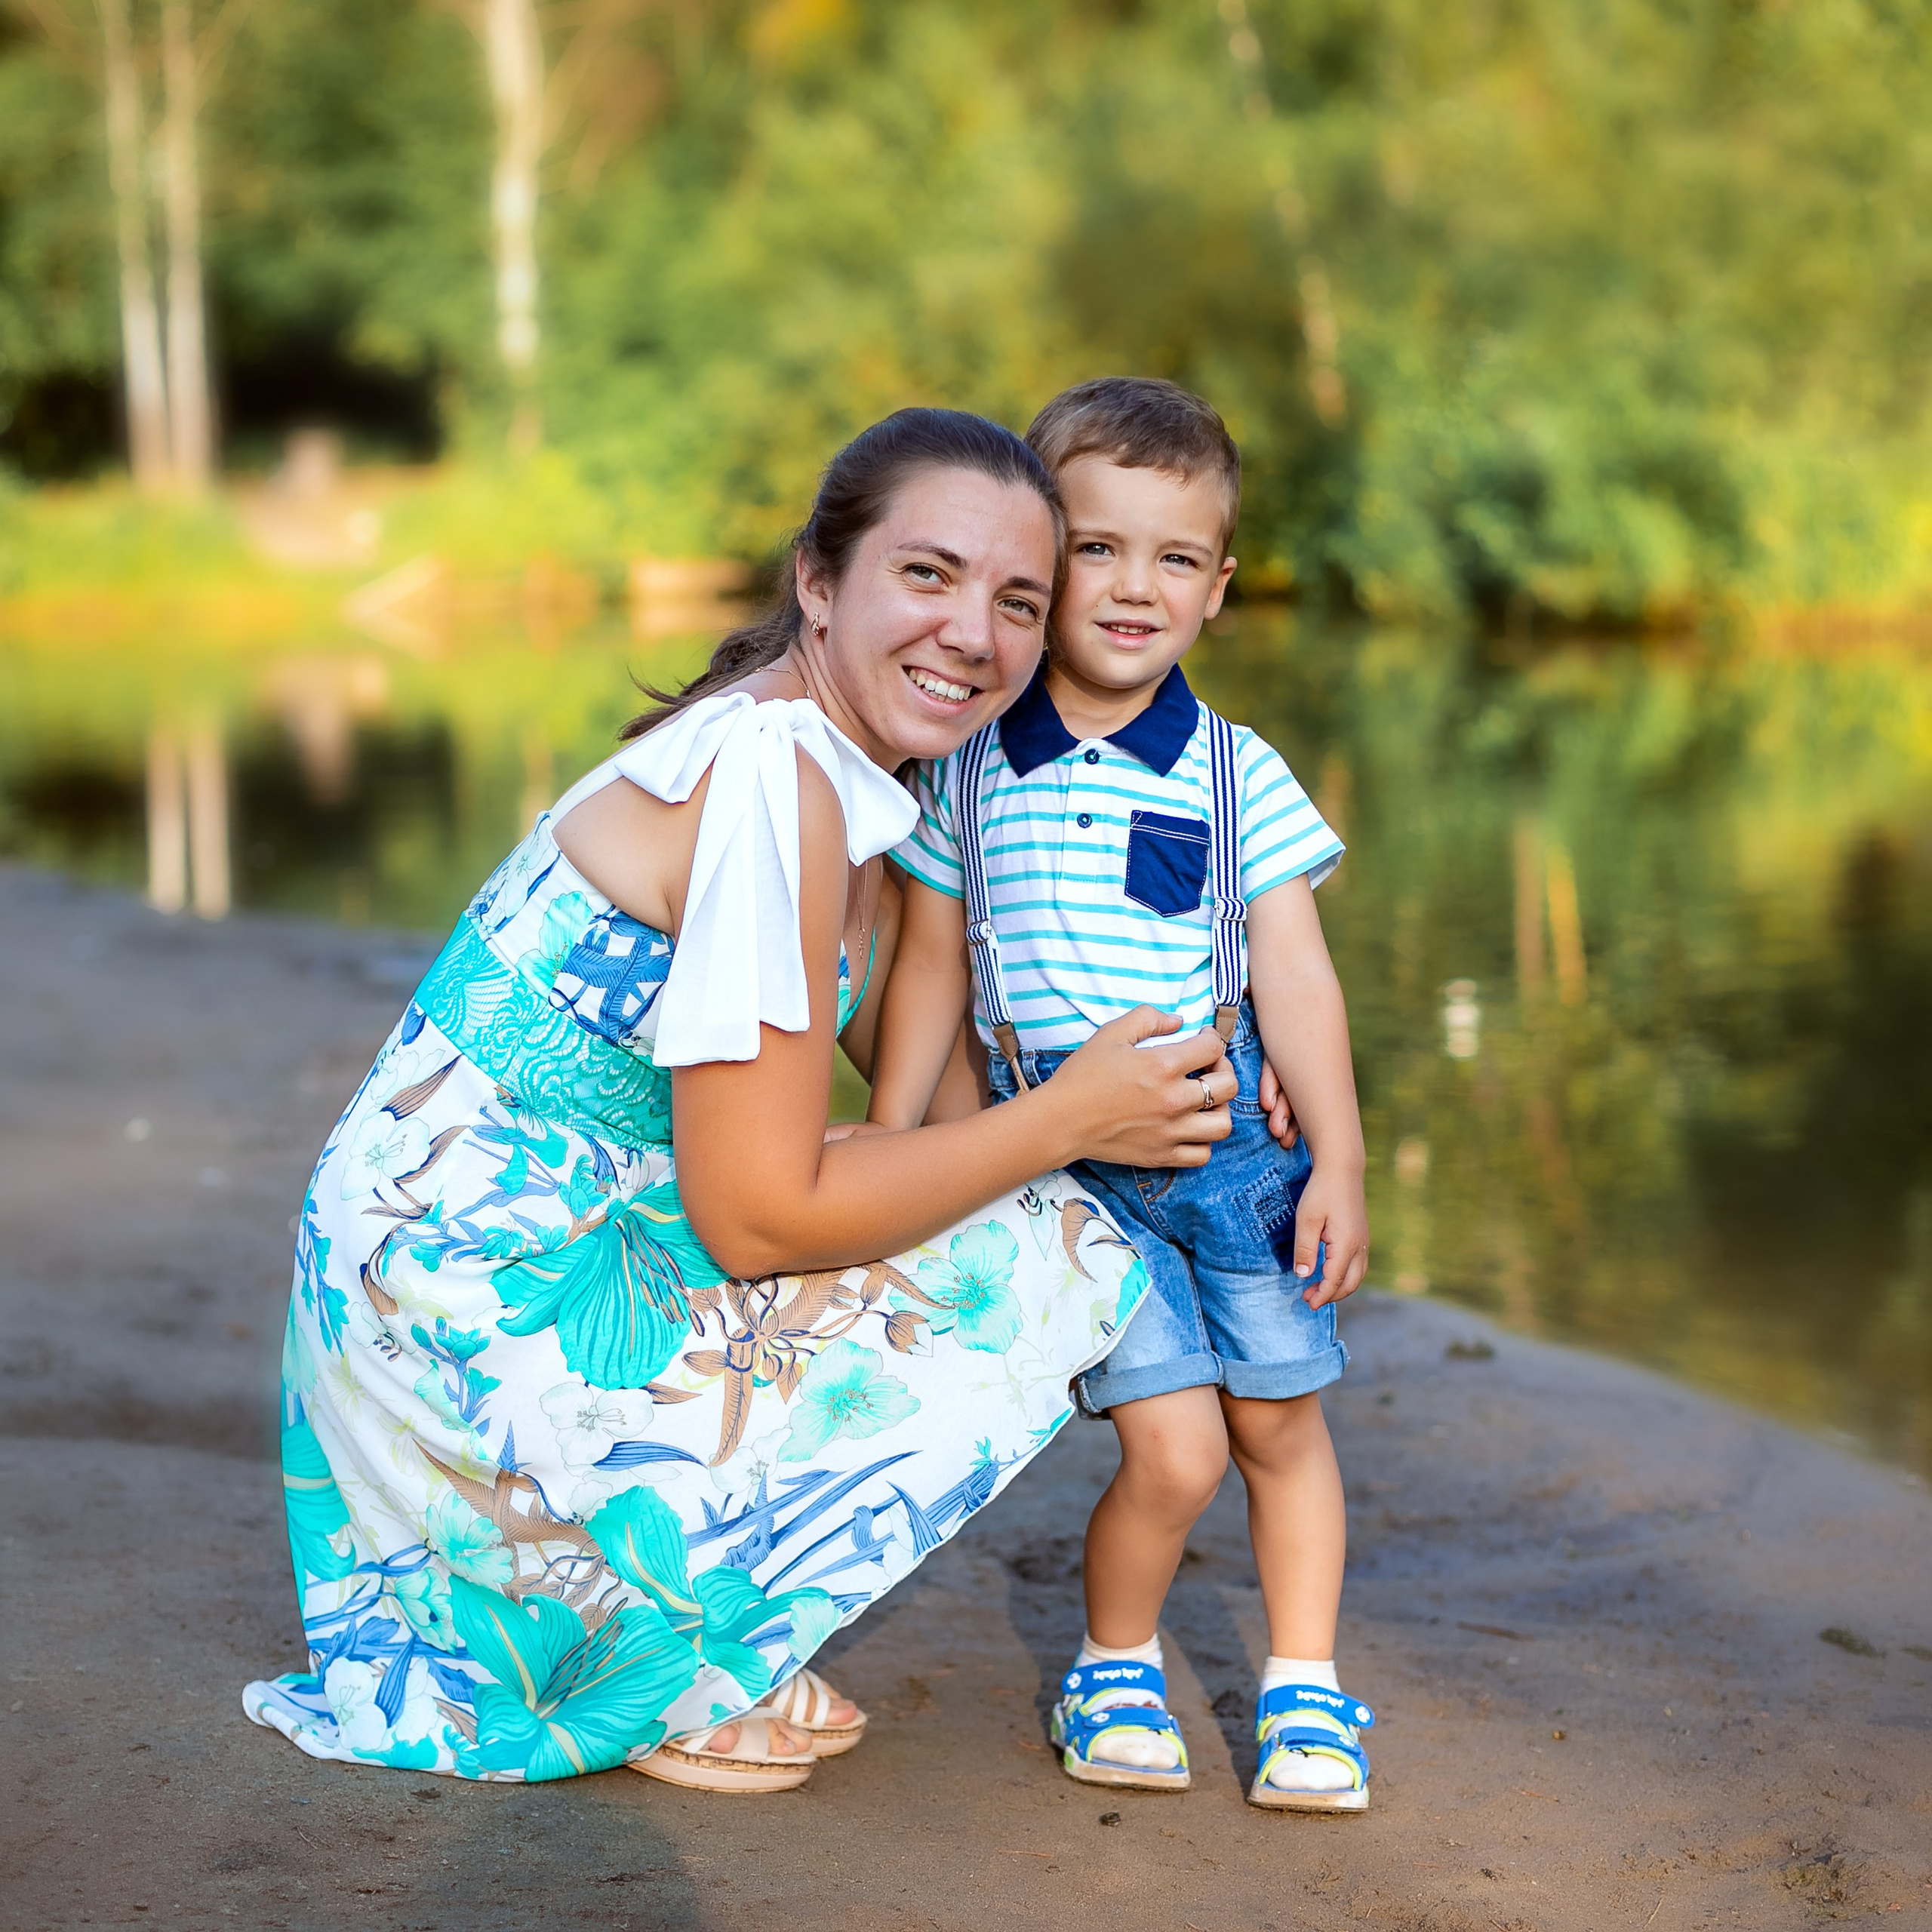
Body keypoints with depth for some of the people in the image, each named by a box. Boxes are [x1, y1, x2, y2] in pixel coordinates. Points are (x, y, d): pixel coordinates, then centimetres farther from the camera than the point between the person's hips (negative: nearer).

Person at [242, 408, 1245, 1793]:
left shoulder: (841, 771, 8)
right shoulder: (768, 780, -21)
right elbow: (761, 1214, -21)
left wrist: (1162, 1076, 3)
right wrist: (1066, 1122, -12)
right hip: (481, 1321, -10)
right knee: (1049, 1266, -8)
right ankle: (671, 1669, 2)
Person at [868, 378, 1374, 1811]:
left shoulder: (1236, 776, -2)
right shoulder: (970, 771, 0)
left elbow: (1294, 975, -1)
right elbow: (932, 966, 7)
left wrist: (1339, 1163, -6)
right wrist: (882, 1154, 7)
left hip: (1234, 1143, 1)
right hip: (1071, 1163, -1)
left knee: (1280, 1423, 9)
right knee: (1171, 1447, -8)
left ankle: (1305, 1685, 26)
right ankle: (1114, 1667, 18)